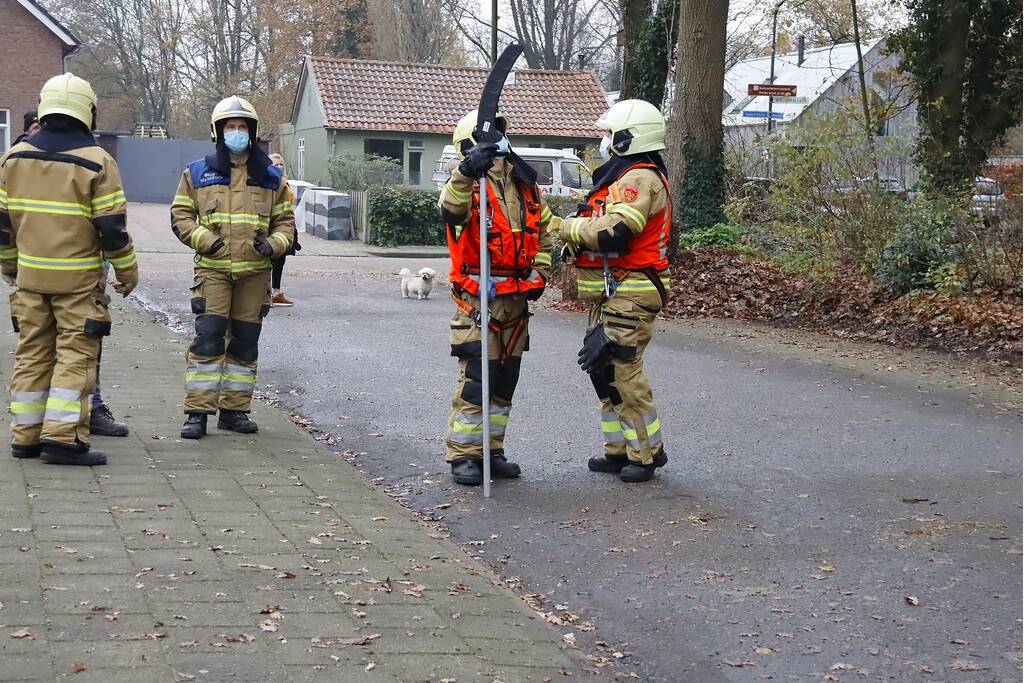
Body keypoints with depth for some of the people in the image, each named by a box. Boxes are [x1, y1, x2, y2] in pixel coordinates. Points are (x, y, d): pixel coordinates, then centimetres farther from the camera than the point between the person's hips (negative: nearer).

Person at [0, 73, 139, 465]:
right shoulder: (96, 161, -9)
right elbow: (112, 227, -9)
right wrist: (127, 273, 3)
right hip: (79, 278, -5)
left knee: (32, 354, 12)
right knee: (75, 355, -1)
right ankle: (63, 437, -7)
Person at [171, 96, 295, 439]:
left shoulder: (271, 176, 10)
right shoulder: (198, 173, 5)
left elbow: (285, 220, 14)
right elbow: (180, 215, 7)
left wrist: (274, 244, -6)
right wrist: (202, 238, -10)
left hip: (255, 271, 3)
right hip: (213, 269, -2)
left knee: (245, 342, 7)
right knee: (208, 338, -10)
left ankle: (235, 410, 17)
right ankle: (197, 412, -6)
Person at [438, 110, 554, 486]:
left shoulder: (525, 185, 10)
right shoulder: (466, 183, -10)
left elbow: (544, 230, 23)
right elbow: (451, 210, -34)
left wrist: (539, 272, 11)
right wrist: (466, 173, -51)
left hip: (517, 298, 7)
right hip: (479, 297, -7)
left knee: (505, 379, 13)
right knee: (475, 378, -7)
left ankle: (492, 450, 24)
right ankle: (463, 455, 3)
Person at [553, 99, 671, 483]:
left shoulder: (639, 178, -14)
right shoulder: (626, 176, 21)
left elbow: (613, 232, -25)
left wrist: (568, 228, -12)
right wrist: (575, 231, 0)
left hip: (629, 295, -11)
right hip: (611, 296, 11)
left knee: (622, 372, -9)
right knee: (602, 368, 12)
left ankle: (647, 453, 0)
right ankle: (619, 450, 20)